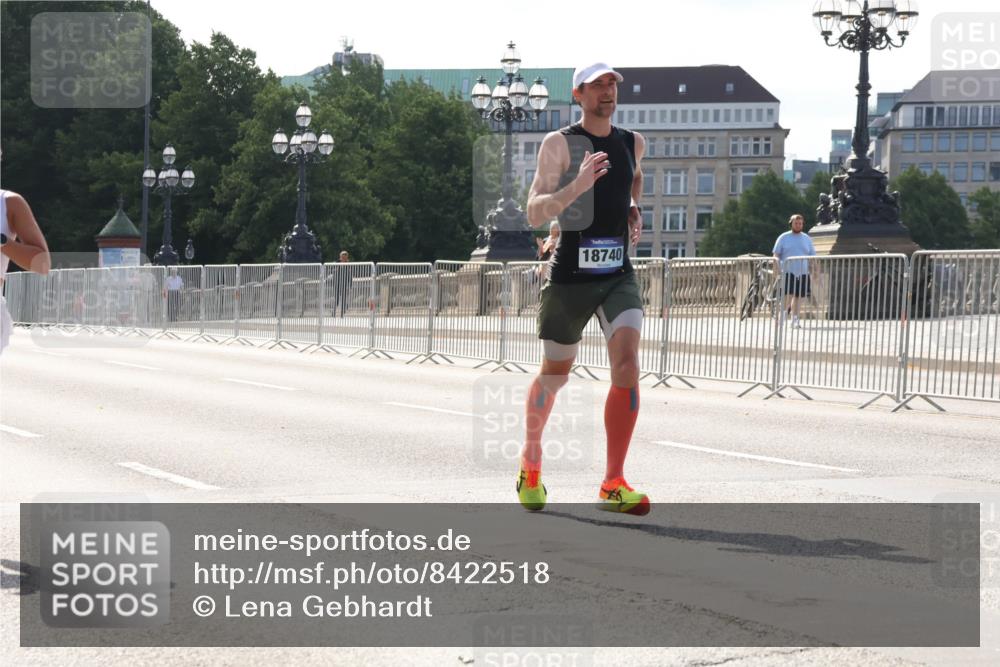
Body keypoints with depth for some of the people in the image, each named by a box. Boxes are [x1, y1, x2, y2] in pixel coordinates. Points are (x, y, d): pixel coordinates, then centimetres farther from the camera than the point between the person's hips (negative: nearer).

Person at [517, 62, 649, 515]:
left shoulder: (633, 143, 9)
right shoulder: (559, 144, -7)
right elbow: (535, 214, -16)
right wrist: (577, 187, -31)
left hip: (618, 275, 3)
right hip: (569, 275, -3)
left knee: (627, 364, -17)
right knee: (554, 375, 10)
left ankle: (613, 484, -14)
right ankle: (530, 464, 36)